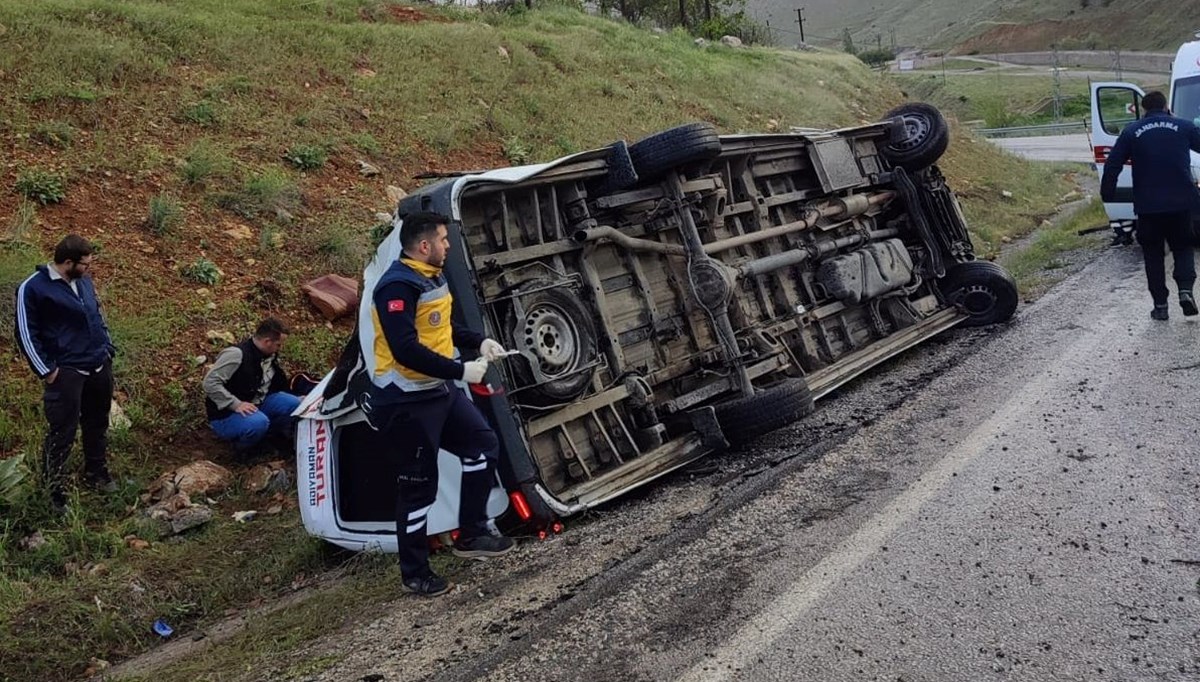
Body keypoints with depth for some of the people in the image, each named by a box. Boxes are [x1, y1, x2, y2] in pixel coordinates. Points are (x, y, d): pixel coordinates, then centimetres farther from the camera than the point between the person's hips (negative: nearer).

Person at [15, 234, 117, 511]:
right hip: (66, 372, -7)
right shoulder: (33, 288, -14)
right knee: (62, 432, -1)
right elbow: (26, 334, -11)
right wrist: (46, 371, -13)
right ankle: (54, 490, 13)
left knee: (97, 423, 18)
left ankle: (96, 473, 36)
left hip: (100, 366, 7)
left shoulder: (83, 281, 6)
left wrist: (108, 348, 15)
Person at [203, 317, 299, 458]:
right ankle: (243, 449, -6)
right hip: (226, 415, -7)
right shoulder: (237, 354, -23)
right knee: (258, 422, -36)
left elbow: (280, 385, 19)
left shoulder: (271, 357, 3)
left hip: (256, 406, 7)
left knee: (294, 405, -11)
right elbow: (210, 383, -26)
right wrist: (236, 404, -30)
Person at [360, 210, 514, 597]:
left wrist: (479, 342, 7)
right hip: (406, 402, -10)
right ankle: (414, 574, 17)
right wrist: (461, 371, -25)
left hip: (439, 390, 10)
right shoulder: (398, 286, -22)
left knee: (483, 445, 14)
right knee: (418, 485, 1)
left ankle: (471, 536, 26)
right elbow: (406, 351, -30)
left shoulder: (432, 276, 7)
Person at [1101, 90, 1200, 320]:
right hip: (1181, 203, 0)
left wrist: (1107, 194, 8)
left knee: (1153, 254, 9)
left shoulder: (1131, 132, 3)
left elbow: (1112, 165, 0)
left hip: (1148, 206, 0)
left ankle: (1160, 305, 6)